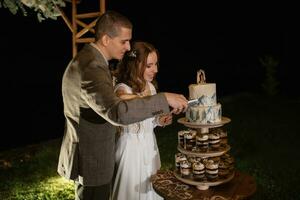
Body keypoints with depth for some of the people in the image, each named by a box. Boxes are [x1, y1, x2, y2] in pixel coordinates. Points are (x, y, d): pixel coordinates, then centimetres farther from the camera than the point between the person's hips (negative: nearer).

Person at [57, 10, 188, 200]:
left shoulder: (88, 59, 6)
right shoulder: (91, 67, -28)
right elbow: (117, 113, -43)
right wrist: (164, 99, -36)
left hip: (90, 154, 10)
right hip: (91, 160, -10)